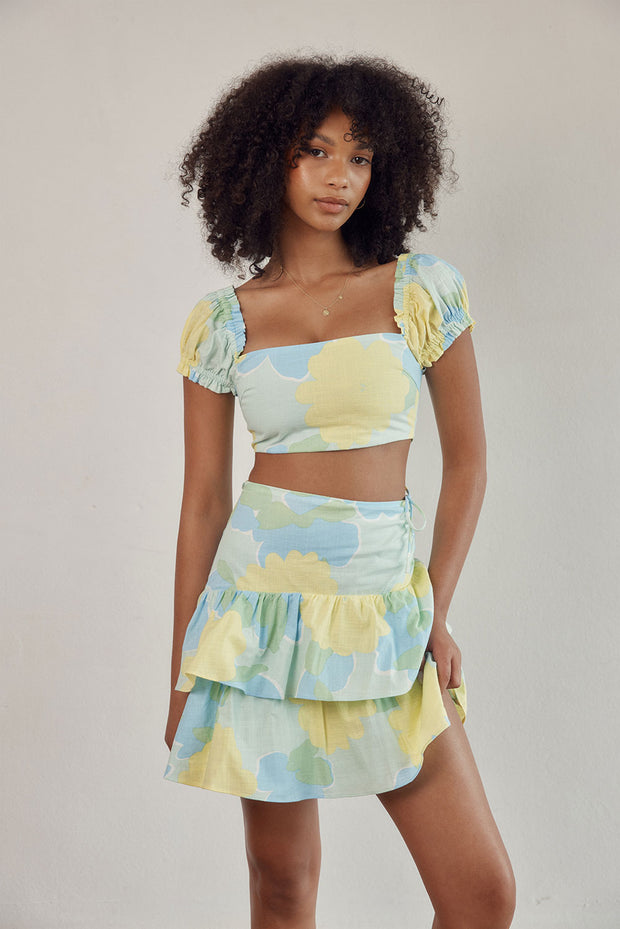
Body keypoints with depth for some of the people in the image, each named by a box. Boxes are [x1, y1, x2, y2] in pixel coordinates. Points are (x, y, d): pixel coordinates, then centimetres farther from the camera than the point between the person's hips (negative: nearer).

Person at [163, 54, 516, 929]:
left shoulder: (424, 289, 1)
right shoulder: (222, 321, 3)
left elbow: (467, 458, 6)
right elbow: (204, 499, 5)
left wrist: (437, 611, -2)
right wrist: (183, 672, 6)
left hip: (387, 609, 0)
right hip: (263, 601, 0)